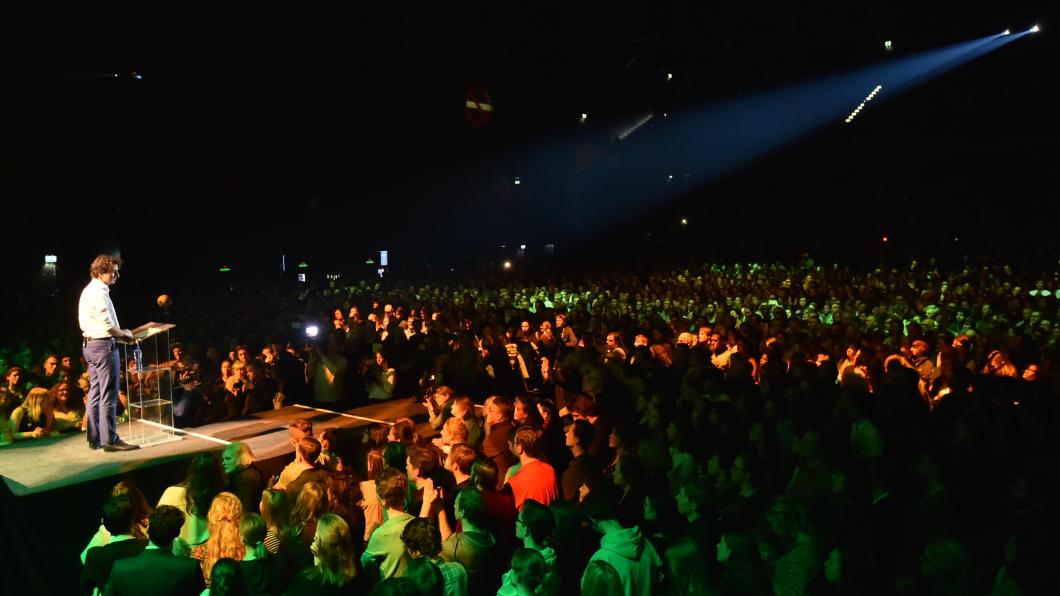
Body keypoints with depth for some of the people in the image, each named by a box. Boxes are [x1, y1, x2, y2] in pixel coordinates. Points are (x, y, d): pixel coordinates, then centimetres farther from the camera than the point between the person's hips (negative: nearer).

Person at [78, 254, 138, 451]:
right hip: (104, 345, -10)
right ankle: (110, 440, -4)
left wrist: (119, 333, 11)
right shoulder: (99, 291, -14)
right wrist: (124, 334, -5)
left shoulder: (89, 290, 17)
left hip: (90, 344, 10)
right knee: (109, 395, -6)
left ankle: (94, 438, 17)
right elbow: (107, 324, -20)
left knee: (95, 394, 12)